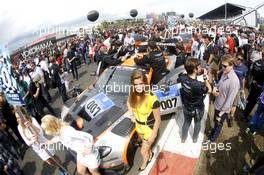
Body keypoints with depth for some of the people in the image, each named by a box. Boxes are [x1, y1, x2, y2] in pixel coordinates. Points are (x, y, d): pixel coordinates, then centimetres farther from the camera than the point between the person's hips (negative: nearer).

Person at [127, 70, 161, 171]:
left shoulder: (152, 99, -34)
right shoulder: (133, 94, -17)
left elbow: (157, 119, -23)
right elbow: (129, 103, 8)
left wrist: (153, 135, -16)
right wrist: (132, 115, -2)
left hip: (150, 128, -5)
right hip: (139, 126, 5)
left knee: (143, 151, 16)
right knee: (146, 145, 32)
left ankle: (145, 162, 51)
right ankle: (150, 154, 65)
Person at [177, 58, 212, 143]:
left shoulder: (182, 78, -24)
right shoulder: (198, 85, -39)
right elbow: (209, 90, -18)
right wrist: (205, 77, -19)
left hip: (186, 108, 4)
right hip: (198, 109, -3)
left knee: (186, 123, 28)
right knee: (197, 123, 27)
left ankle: (183, 139, 49)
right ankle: (195, 139, 52)